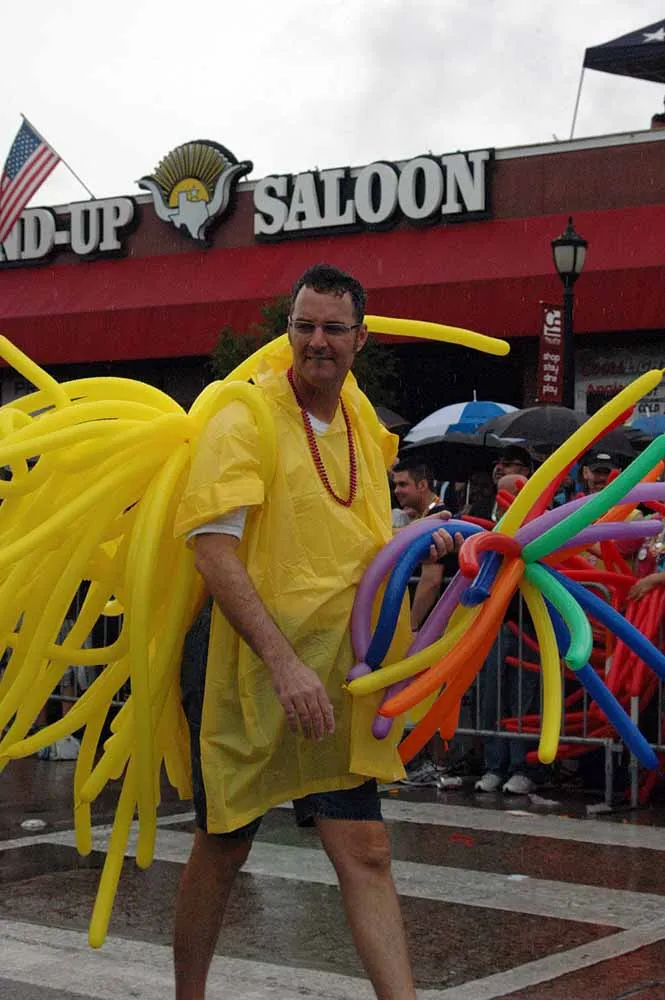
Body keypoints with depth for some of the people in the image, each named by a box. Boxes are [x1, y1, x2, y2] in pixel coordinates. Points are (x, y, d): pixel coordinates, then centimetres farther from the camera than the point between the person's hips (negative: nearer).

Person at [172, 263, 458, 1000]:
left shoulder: (365, 429, 10)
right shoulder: (243, 420, -11)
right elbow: (213, 548, -21)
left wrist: (417, 547, 1)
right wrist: (284, 663, -28)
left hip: (338, 677, 5)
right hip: (249, 671, -4)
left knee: (364, 851, -1)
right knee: (222, 850, 10)